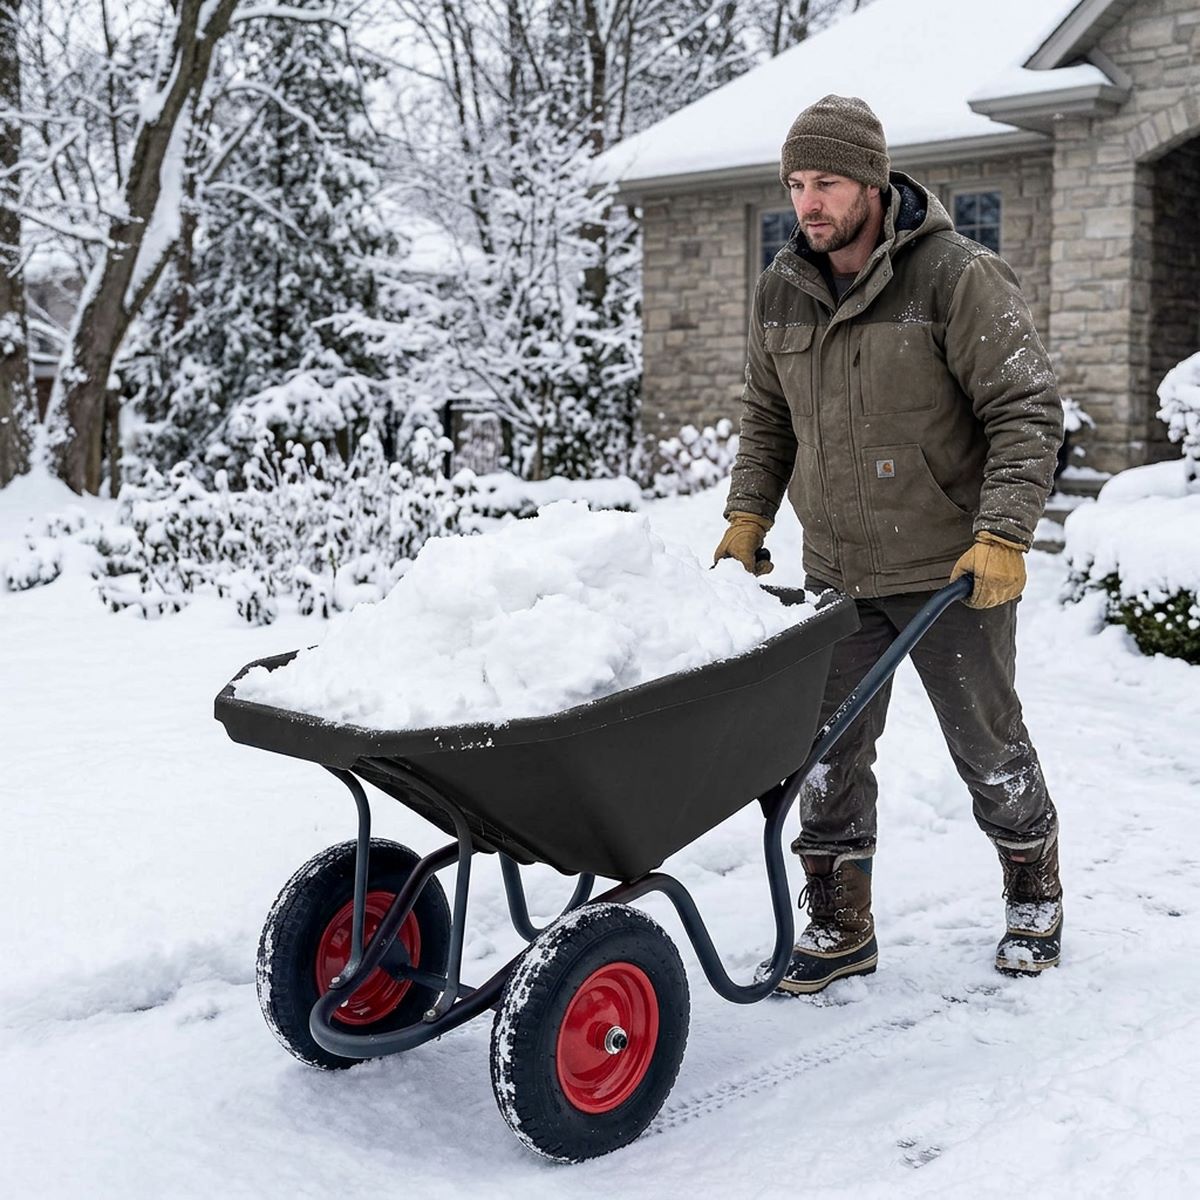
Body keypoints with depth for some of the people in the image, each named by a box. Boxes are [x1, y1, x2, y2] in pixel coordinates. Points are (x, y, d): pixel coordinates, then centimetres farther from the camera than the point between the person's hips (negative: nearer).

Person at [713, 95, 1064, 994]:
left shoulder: (960, 278, -14)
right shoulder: (782, 290, 4)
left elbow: (1027, 412, -15)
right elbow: (767, 415, 17)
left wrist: (1003, 534, -23)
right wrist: (748, 516, 8)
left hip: (953, 572, -4)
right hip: (836, 572, 5)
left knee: (988, 743, 11)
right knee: (828, 749, 5)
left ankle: (1035, 894, 35)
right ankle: (840, 927, 19)